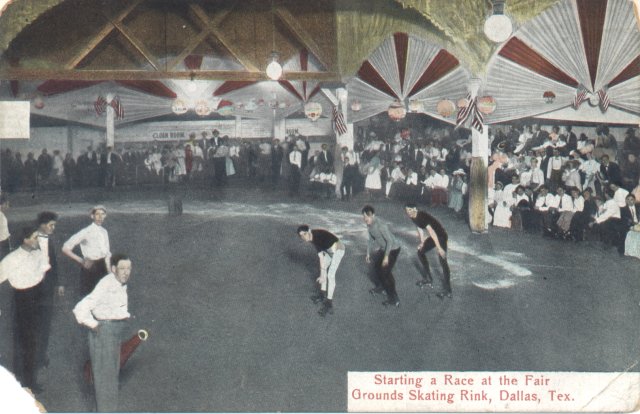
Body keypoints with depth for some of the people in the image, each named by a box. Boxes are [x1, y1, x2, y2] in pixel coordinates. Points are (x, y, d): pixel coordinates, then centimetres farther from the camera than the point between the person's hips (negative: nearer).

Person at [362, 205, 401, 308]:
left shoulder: (381, 226, -32)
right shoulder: (369, 225, -5)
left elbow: (390, 241, -29)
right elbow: (371, 239, 10)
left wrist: (386, 256, -29)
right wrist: (368, 253, 13)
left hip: (393, 249, -9)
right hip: (384, 248, 9)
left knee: (386, 271, -13)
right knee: (377, 264, 22)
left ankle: (394, 299, -10)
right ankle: (380, 287, 45)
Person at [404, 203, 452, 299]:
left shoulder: (422, 216, -28)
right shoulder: (414, 218, -1)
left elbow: (431, 231, -32)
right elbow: (419, 228, 14)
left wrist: (439, 247, -34)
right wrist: (422, 242, 7)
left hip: (441, 236, -10)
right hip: (433, 237, 10)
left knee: (442, 261, -16)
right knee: (420, 251, 17)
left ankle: (447, 290, -20)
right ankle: (428, 278, 27)